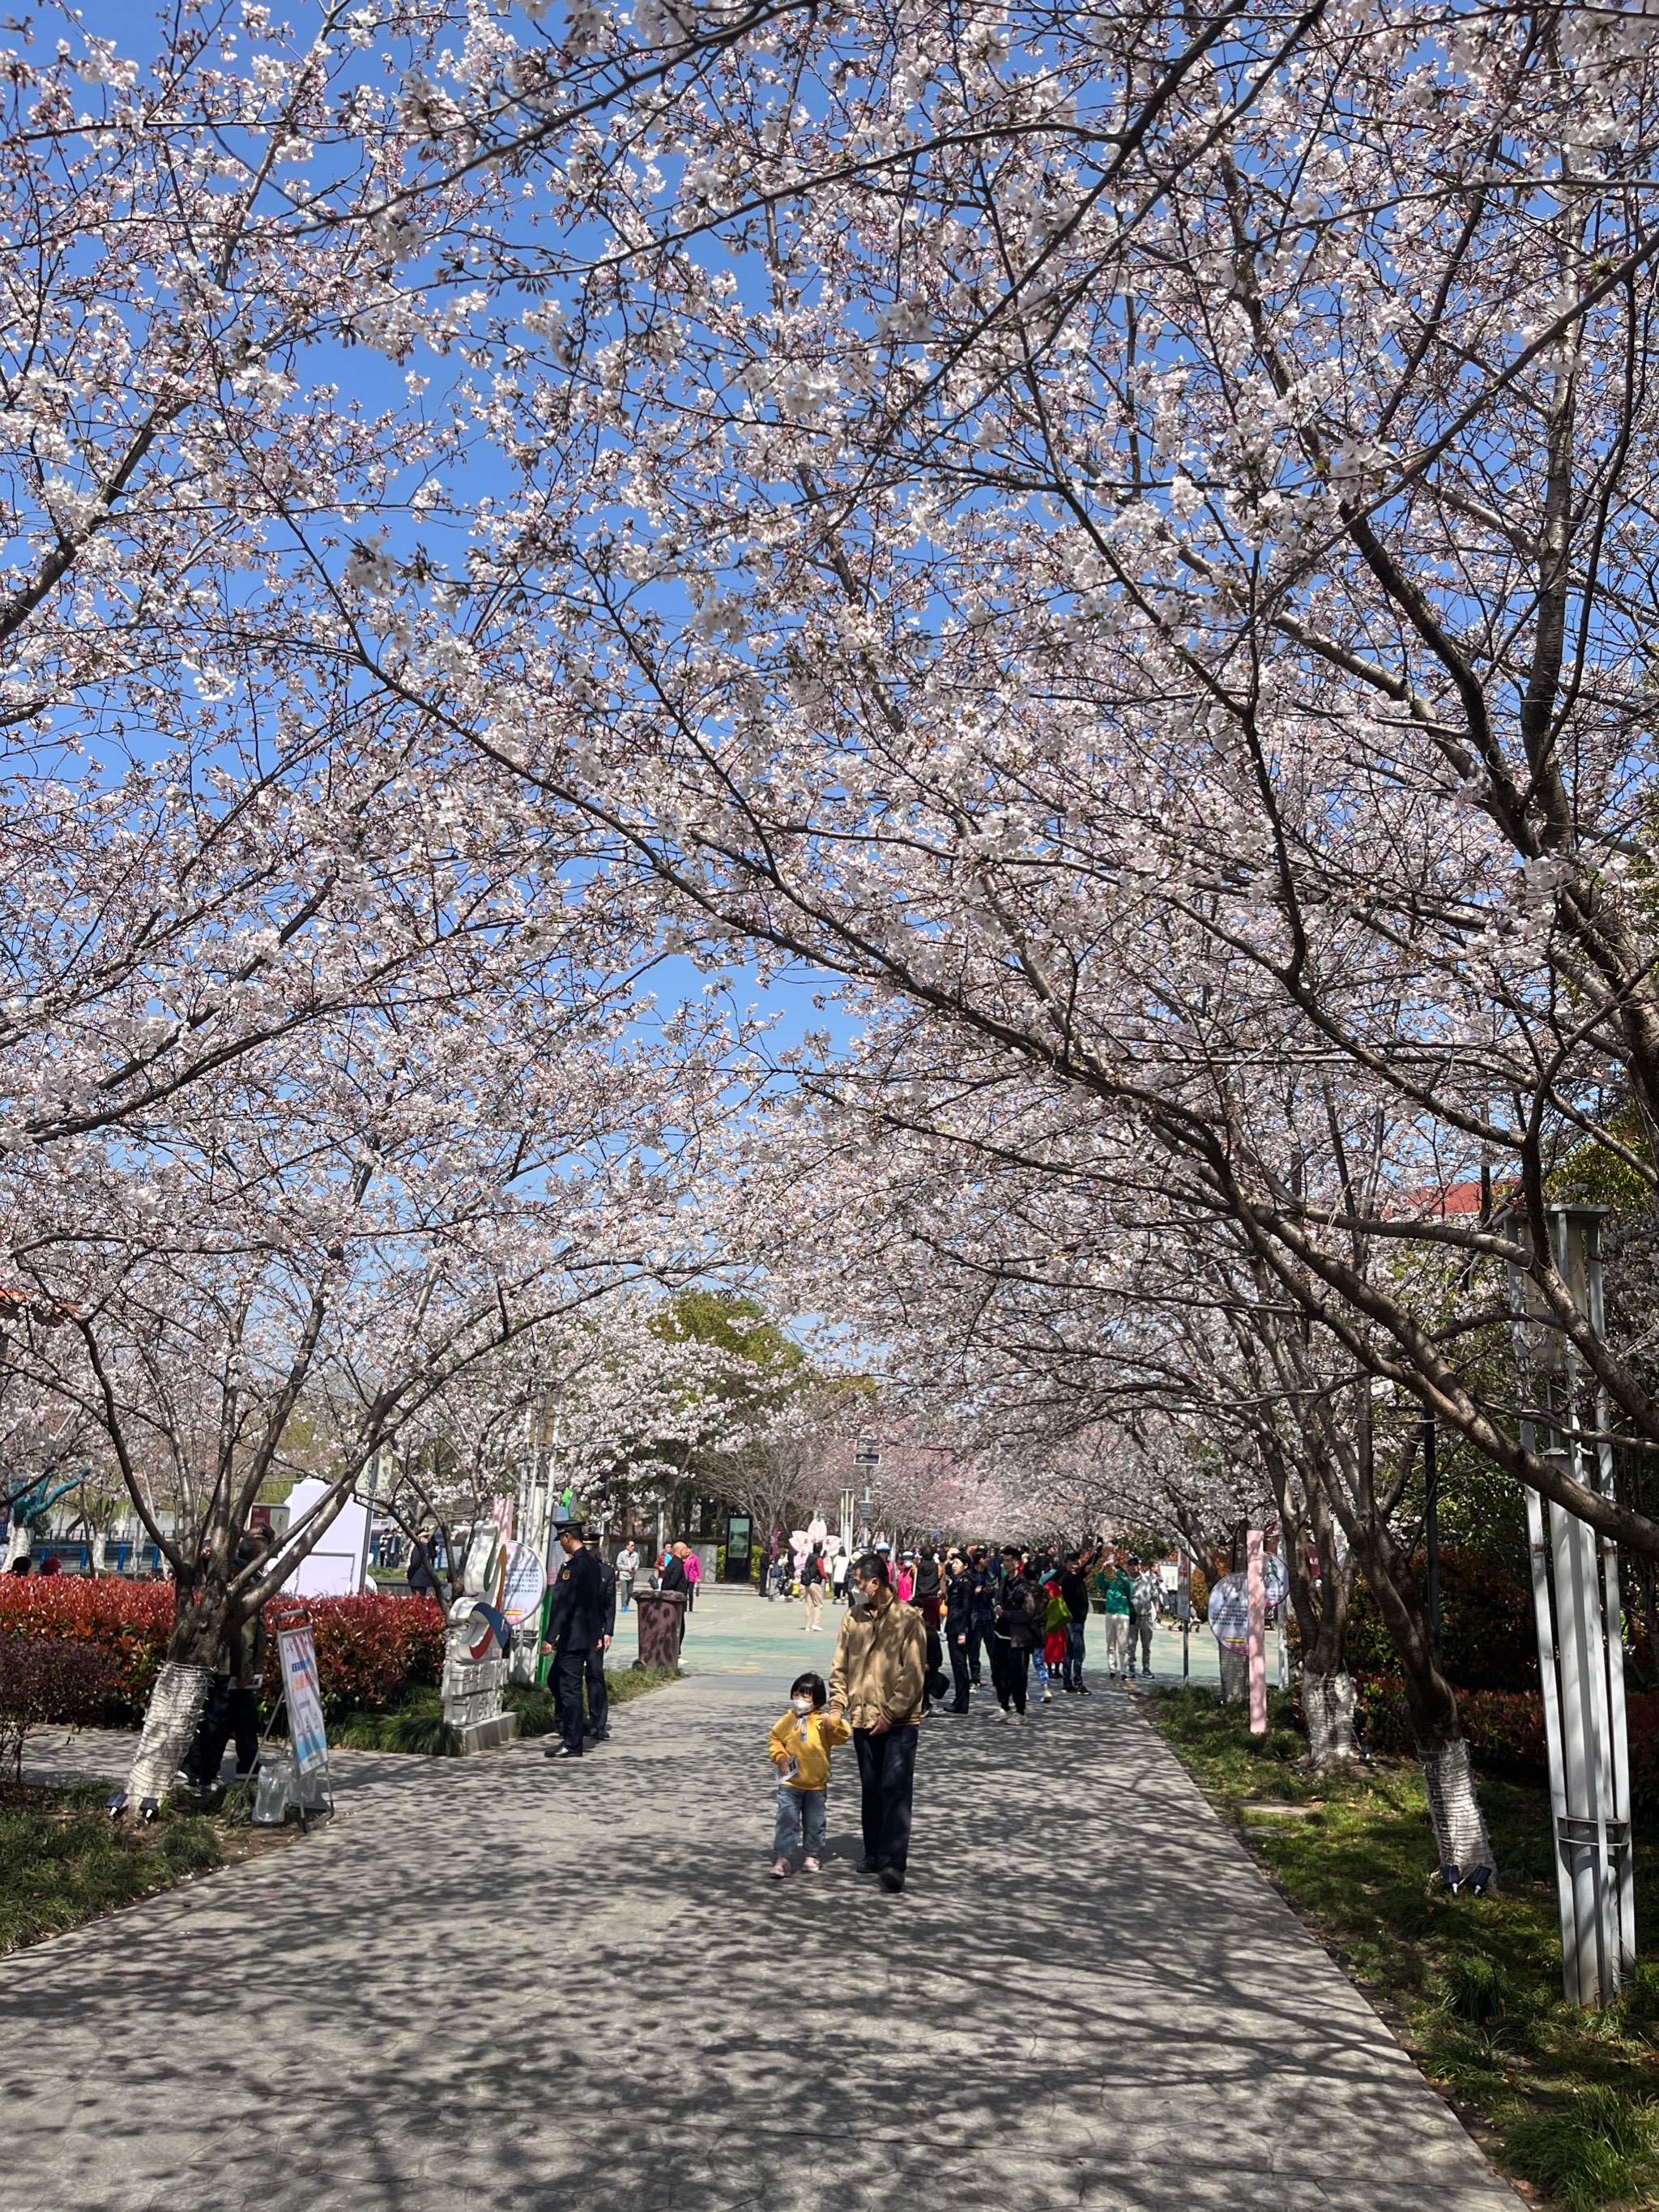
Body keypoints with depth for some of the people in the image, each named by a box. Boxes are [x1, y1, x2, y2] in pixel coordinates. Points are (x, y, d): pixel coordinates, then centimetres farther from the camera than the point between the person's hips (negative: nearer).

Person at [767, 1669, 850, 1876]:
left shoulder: (823, 1721, -6)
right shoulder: (788, 1720, 1)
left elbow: (843, 1736, -15)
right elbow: (774, 1739, 10)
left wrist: (834, 1722, -33)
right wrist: (779, 1756, -6)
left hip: (817, 1785, 0)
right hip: (790, 1783, 0)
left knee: (815, 1824, 12)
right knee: (787, 1820, -6)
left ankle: (813, 1855, 29)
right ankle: (781, 1857, 0)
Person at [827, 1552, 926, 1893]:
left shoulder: (908, 1619, -9)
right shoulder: (854, 1618, 6)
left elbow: (913, 1673, -12)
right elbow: (841, 1667, 10)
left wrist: (890, 1714, -14)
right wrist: (837, 1706, -2)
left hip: (899, 1721, -5)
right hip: (863, 1719, 5)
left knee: (896, 1790, -9)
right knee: (871, 1789, 14)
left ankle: (893, 1862, -11)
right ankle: (874, 1852, 26)